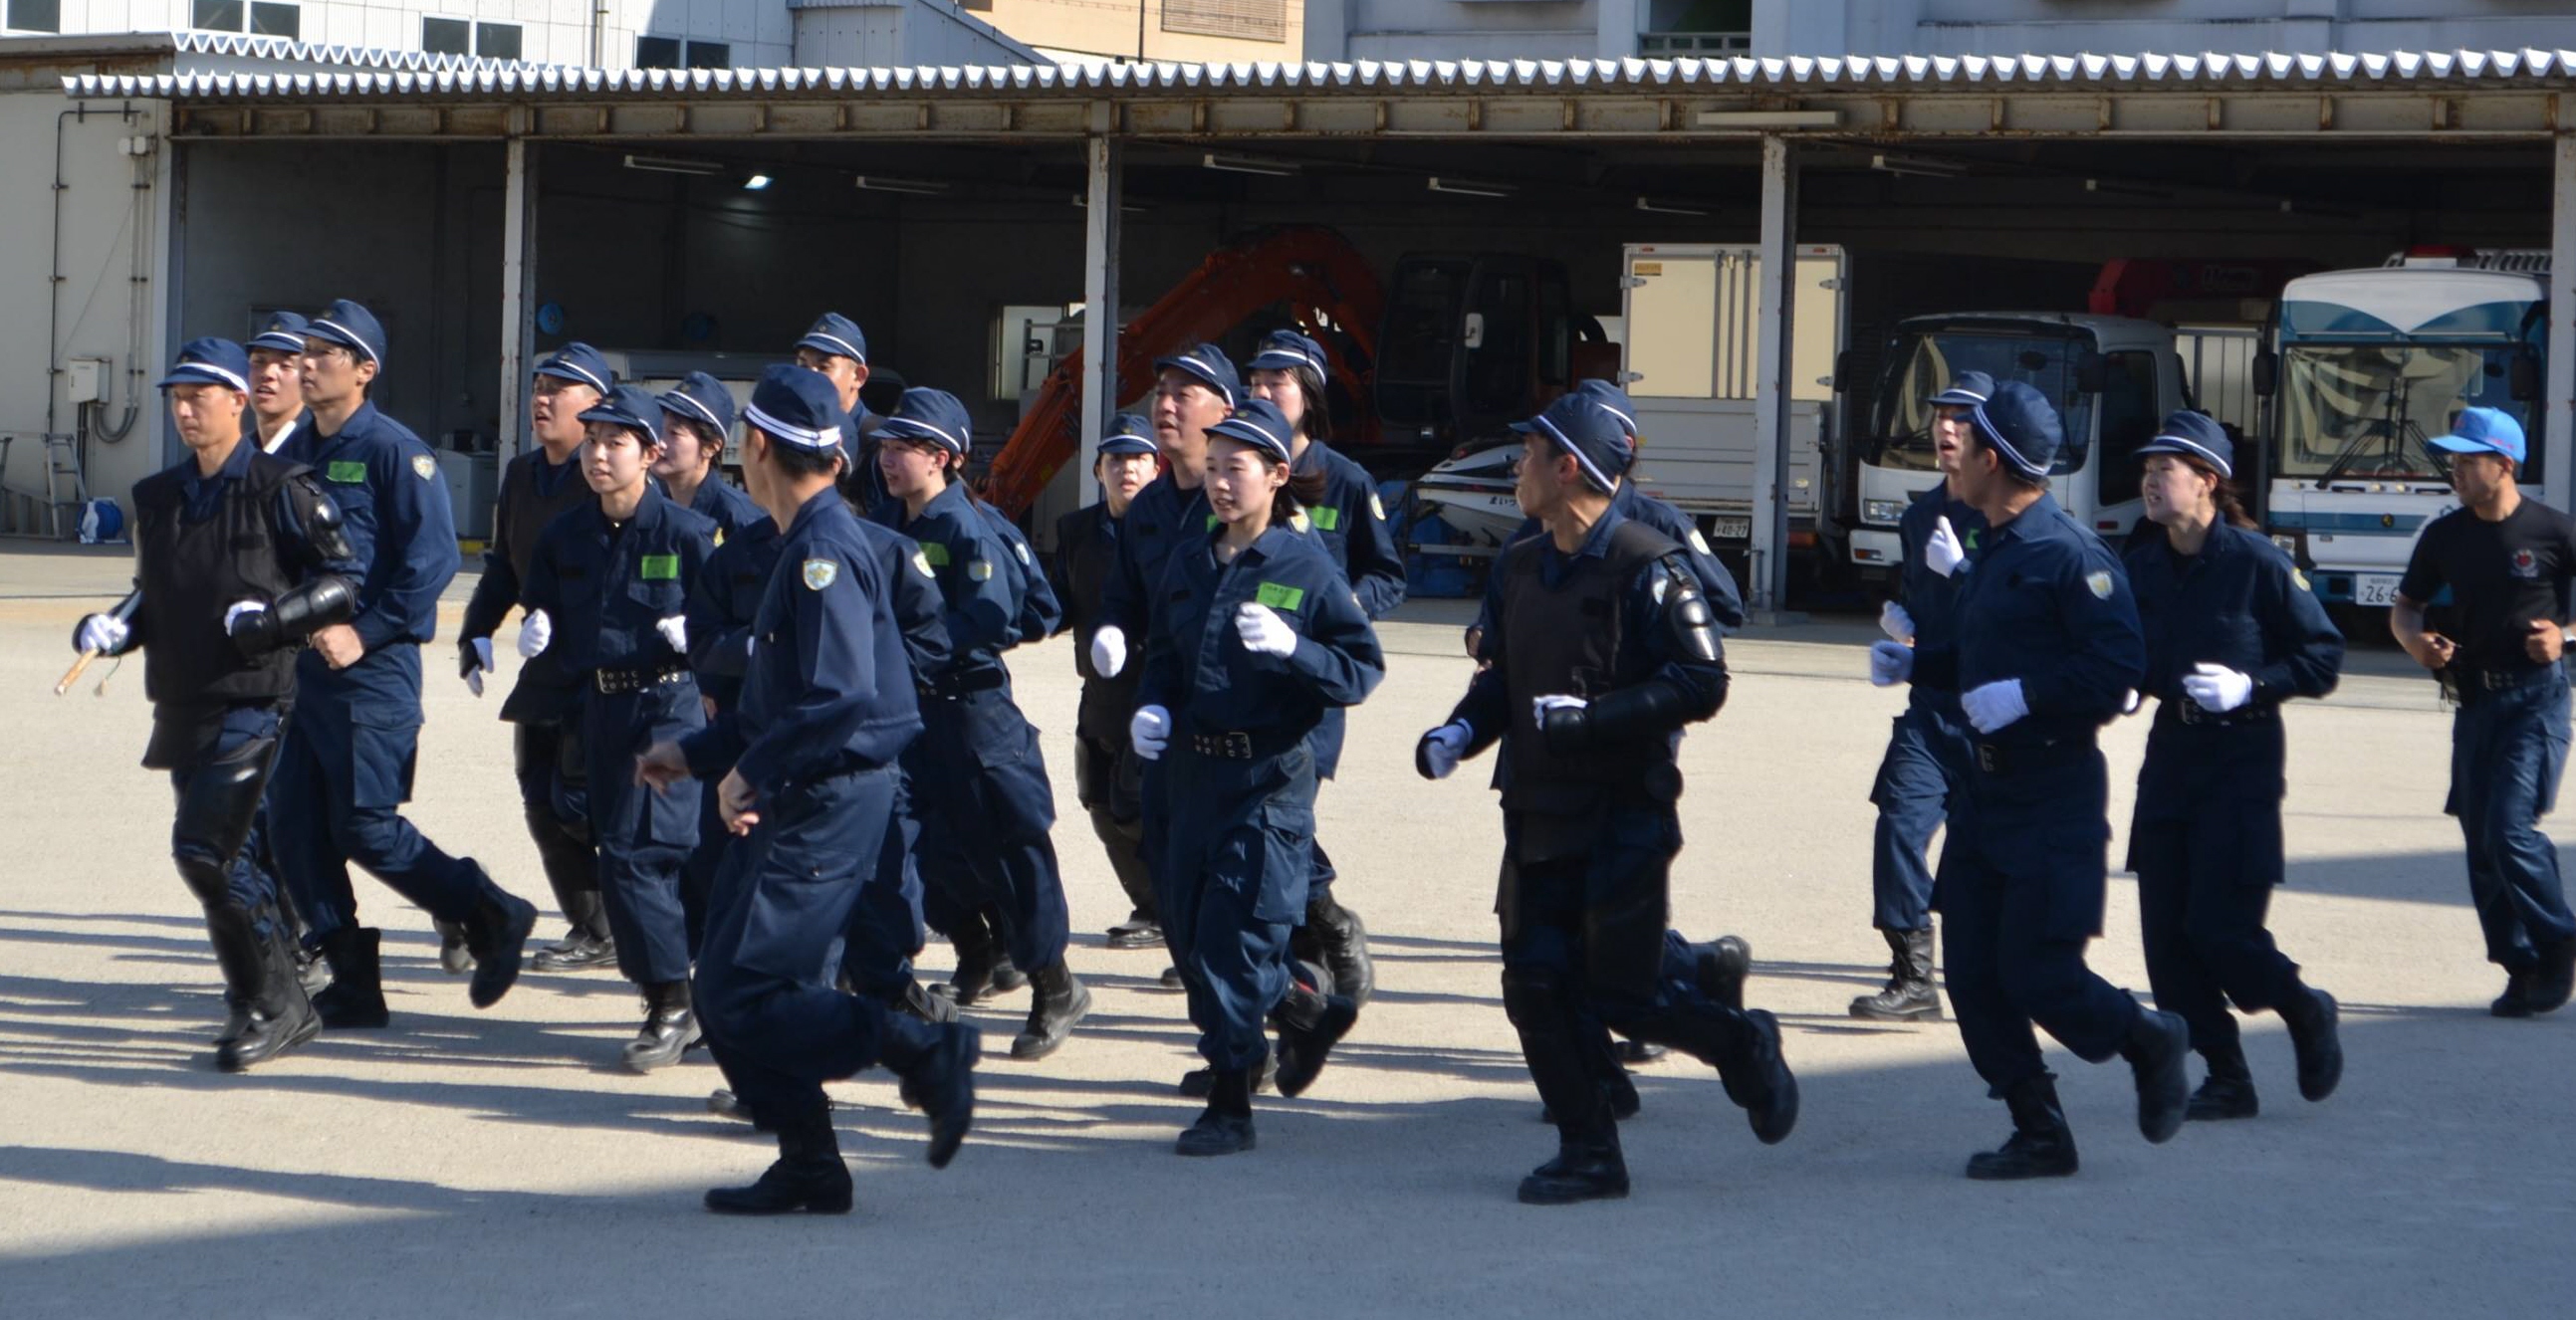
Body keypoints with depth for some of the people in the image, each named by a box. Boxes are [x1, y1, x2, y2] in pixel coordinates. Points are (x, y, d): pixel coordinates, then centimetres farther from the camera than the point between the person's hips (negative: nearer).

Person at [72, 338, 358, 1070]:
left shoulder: (280, 488, -6)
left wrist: (271, 616, -19)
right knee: (232, 855, 12)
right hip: (181, 701, 7)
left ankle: (266, 1001, -5)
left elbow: (343, 581, -5)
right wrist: (116, 628, 3)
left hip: (252, 699, -7)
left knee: (205, 850, -16)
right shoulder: (158, 496, 13)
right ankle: (282, 1007, 24)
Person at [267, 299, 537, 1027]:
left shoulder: (393, 450, -10)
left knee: (365, 827, -8)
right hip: (297, 663, 8)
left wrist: (366, 632, -18)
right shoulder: (292, 452, 12)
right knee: (293, 823, 4)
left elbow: (433, 557, -16)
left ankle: (493, 917, 9)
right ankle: (352, 982, 11)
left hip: (370, 667, -8)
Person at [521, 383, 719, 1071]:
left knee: (634, 853, -15)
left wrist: (696, 635, -22)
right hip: (600, 705, 6)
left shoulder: (687, 533, -7)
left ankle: (670, 1005, -6)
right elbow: (541, 613, 17)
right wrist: (536, 635, -5)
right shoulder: (564, 536, 8)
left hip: (671, 702, -6)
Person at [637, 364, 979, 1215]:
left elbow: (842, 697, -26)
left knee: (744, 998, -12)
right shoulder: (805, 545, 16)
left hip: (830, 807, -10)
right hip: (798, 802, 10)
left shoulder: (825, 551, -16)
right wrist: (695, 755, 21)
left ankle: (928, 1051, -6)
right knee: (728, 992, 9)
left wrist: (753, 772, -17)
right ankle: (807, 1169, 14)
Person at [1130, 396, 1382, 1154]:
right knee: (1187, 932, 10)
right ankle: (1309, 1012, 34)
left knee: (1235, 936, -8)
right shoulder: (1188, 568, 11)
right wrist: (1150, 707, 1)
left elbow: (1364, 670, -8)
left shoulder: (1307, 568, -7)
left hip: (1269, 780, -7)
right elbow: (1163, 657, 21)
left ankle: (1230, 1105, 1)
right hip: (1194, 772, 7)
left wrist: (1290, 646, -24)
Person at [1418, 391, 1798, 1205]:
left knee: (1621, 995, -3)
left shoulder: (1645, 568, -13)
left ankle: (1743, 1046, 24)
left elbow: (1701, 684, -17)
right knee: (1535, 988, 2)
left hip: (1622, 820, -7)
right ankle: (1588, 1153, 13)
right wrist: (1461, 731, -2)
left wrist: (1586, 717, -23)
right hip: (1538, 816, 7)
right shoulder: (1522, 569, 11)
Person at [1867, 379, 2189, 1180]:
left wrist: (2025, 694, -25)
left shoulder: (2069, 555, -15)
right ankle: (2040, 1136, 12)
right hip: (1986, 787, 9)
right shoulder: (1992, 553, 14)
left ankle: (2150, 1041, 19)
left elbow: (2120, 666, -20)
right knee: (1972, 974, 3)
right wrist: (1911, 663, 12)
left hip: (2055, 793, -9)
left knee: (2036, 974, -9)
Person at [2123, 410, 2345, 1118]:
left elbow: (2323, 657, -7)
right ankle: (2227, 1079, 14)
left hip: (2242, 760, -6)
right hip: (2170, 758, 6)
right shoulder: (2142, 566, 4)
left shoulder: (2258, 562, -11)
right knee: (2166, 934, 1)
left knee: (2217, 925, -11)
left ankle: (2305, 1011, 18)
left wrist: (2251, 685, -18)